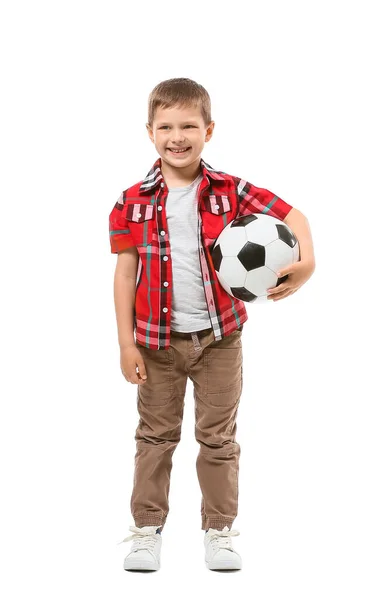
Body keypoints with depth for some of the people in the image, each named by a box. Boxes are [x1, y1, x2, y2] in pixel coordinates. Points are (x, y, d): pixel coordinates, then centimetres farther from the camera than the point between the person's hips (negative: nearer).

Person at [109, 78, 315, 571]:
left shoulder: (229, 192, -5)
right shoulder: (134, 202, -5)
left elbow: (291, 215, -4)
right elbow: (125, 272, -3)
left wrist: (306, 262, -24)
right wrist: (126, 342, -5)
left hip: (220, 336, 0)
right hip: (158, 340, 0)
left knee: (219, 438, 10)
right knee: (155, 436, 11)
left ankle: (219, 530, 22)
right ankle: (147, 530, 22)